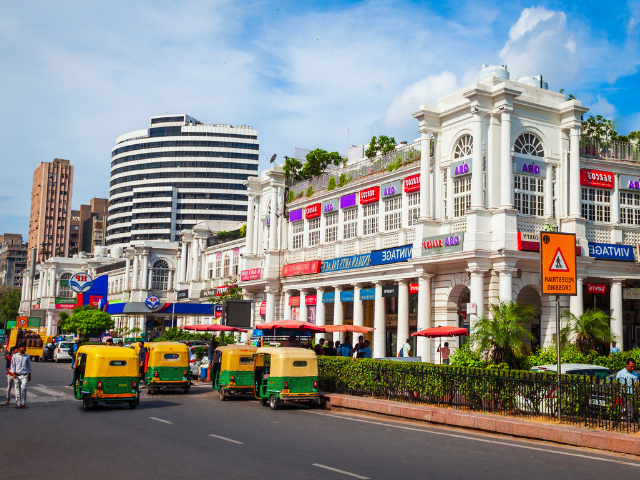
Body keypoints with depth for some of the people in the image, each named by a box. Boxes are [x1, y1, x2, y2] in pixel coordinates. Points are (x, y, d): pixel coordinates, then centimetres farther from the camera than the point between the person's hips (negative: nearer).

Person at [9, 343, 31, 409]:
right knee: (17, 389, 2)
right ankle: (18, 404, 9)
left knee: (23, 388, -13)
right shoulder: (14, 356, 4)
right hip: (17, 375, 0)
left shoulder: (27, 356, 8)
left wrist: (29, 375, 17)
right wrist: (13, 374, -7)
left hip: (24, 375, 0)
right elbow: (12, 365, 5)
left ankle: (23, 403, -6)